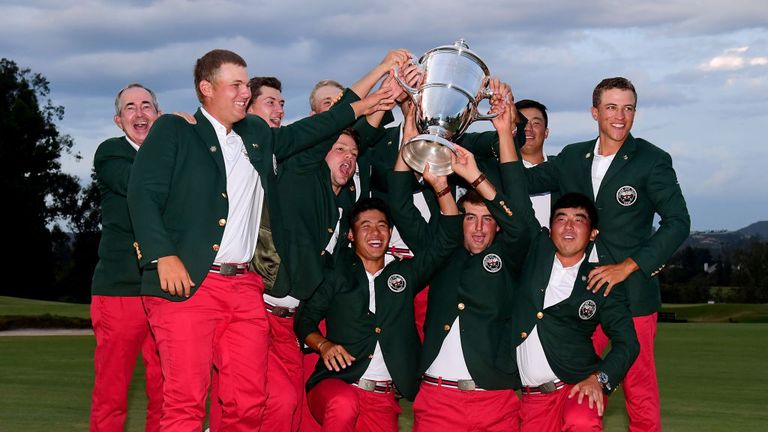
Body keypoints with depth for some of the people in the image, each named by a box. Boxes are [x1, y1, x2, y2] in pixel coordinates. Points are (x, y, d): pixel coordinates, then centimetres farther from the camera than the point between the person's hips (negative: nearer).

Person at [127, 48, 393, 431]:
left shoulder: (258, 137, 21)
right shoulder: (173, 131, 3)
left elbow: (303, 133, 36)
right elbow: (143, 194, -6)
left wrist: (358, 107, 32)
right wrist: (164, 256, -16)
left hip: (246, 288, 6)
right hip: (187, 284, -6)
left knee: (249, 401, -1)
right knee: (185, 401, -11)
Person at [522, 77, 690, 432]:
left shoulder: (652, 161, -3)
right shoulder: (572, 158, 11)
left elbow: (678, 222, -8)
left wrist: (625, 268, -14)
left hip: (633, 292, -4)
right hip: (582, 289, 4)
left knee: (640, 389, 1)